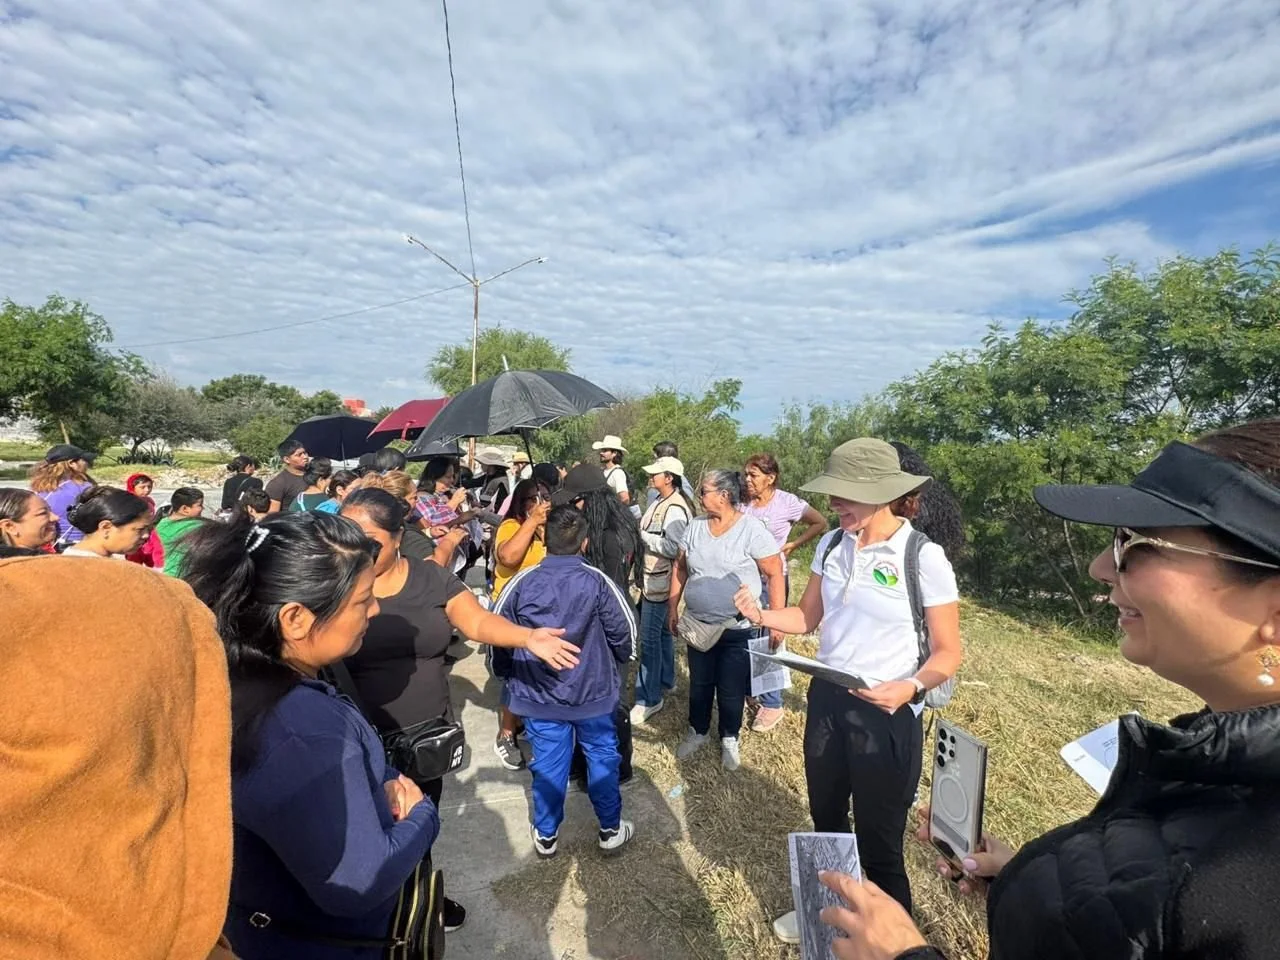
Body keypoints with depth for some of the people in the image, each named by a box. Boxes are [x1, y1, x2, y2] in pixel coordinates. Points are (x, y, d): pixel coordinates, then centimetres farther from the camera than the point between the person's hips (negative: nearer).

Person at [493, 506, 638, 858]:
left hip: (539, 694, 2)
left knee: (548, 764, 16)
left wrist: (508, 673, 15)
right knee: (603, 757, 17)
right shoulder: (596, 581, -17)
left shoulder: (522, 581, -12)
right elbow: (625, 629, -10)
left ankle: (546, 836, 35)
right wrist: (616, 660, 12)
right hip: (593, 690, -1)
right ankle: (611, 829, 34)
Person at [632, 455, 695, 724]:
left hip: (660, 581, -10)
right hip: (651, 578, 10)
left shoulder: (676, 509, -20)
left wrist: (642, 535, -19)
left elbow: (674, 548, -25)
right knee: (661, 631, 21)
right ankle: (665, 680, 37)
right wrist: (637, 531, 0)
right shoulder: (659, 502, 10)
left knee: (649, 638, -3)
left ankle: (649, 698, 8)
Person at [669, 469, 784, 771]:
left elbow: (775, 575, -13)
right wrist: (672, 607, 8)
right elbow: (680, 567, 9)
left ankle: (729, 740, 35)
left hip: (739, 629, -4)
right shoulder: (694, 526, 0)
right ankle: (698, 732, 41)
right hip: (698, 624, 4)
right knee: (699, 684, 19)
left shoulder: (752, 529, -15)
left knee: (731, 689, 12)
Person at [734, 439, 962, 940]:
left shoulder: (923, 557, -18)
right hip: (827, 699, 6)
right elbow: (807, 617, 6)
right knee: (825, 817, 25)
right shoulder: (831, 546, -2)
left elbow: (948, 653, -11)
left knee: (878, 842, 11)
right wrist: (761, 614, -13)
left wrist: (909, 688, -29)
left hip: (886, 713, -5)